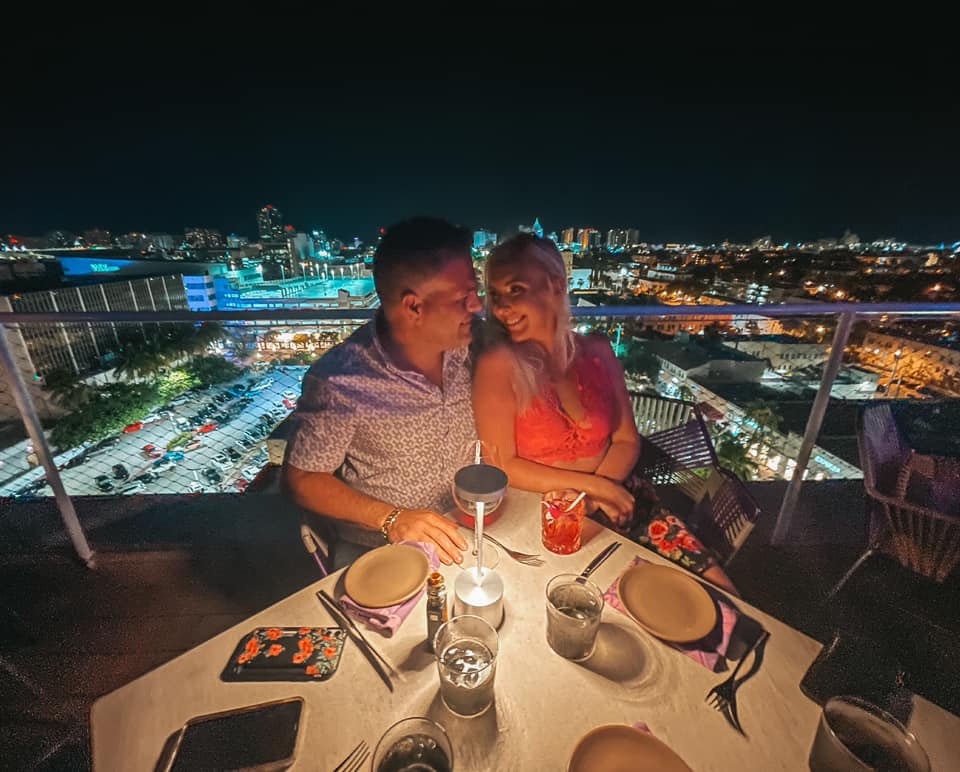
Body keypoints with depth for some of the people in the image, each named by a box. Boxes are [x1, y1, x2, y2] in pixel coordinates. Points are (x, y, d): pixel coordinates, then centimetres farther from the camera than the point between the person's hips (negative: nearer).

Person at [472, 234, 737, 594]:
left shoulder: (597, 350, 0)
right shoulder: (498, 364, -13)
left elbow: (627, 440, 4)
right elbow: (501, 466, -13)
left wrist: (592, 497, -12)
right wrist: (590, 484, -14)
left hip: (615, 497, 4)